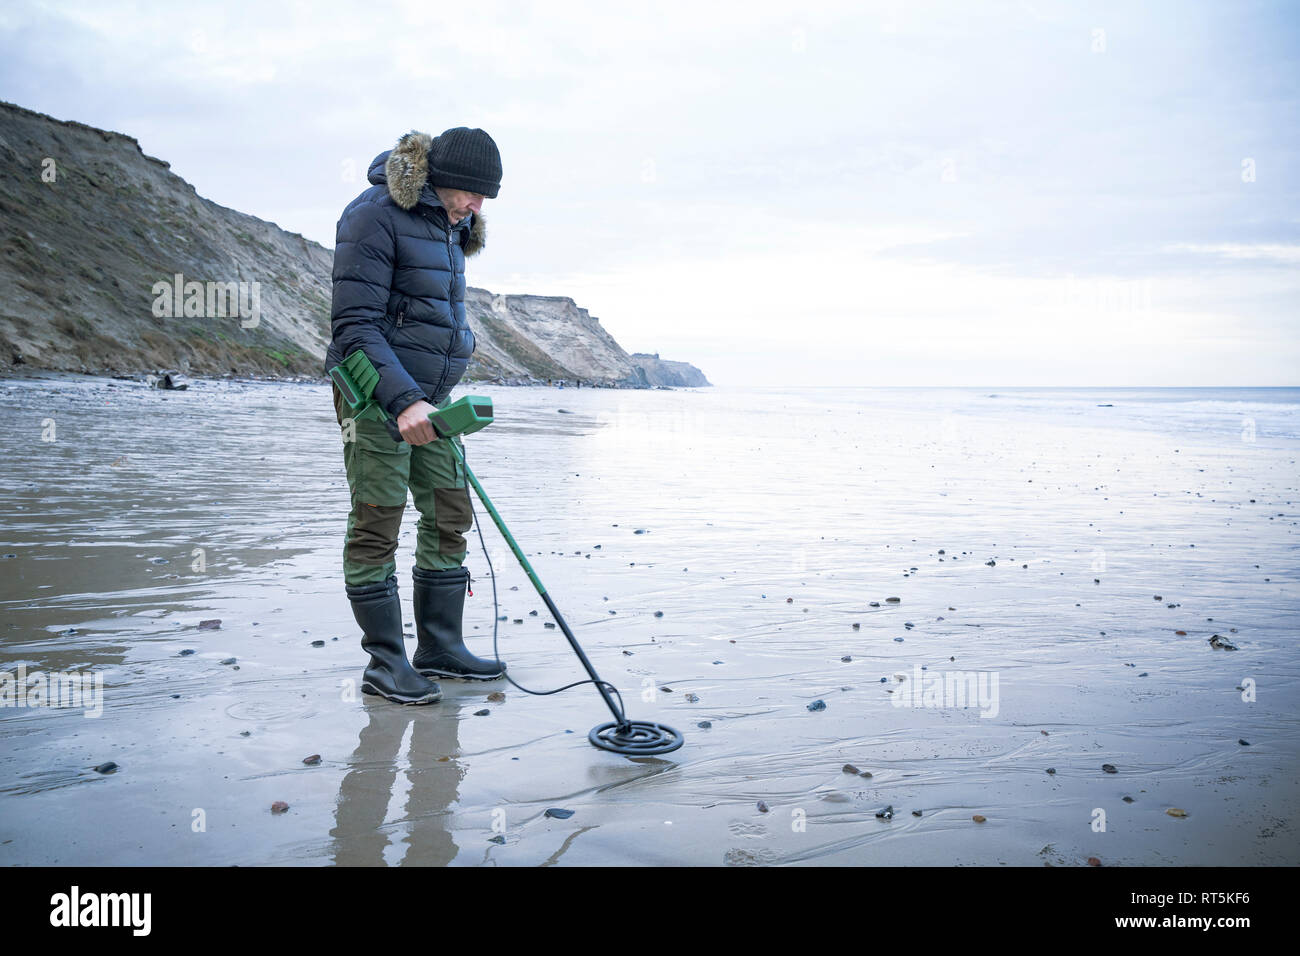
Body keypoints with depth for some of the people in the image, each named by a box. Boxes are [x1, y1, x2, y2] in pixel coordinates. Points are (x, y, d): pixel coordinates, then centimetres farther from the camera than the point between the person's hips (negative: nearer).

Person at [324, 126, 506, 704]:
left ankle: (439, 648, 19)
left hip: (428, 398, 9)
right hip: (376, 396, -9)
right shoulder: (375, 215, -15)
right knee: (376, 526, -2)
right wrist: (403, 400, -30)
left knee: (450, 516, 8)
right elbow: (354, 325, -20)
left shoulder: (447, 224, 12)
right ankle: (385, 664, 7)